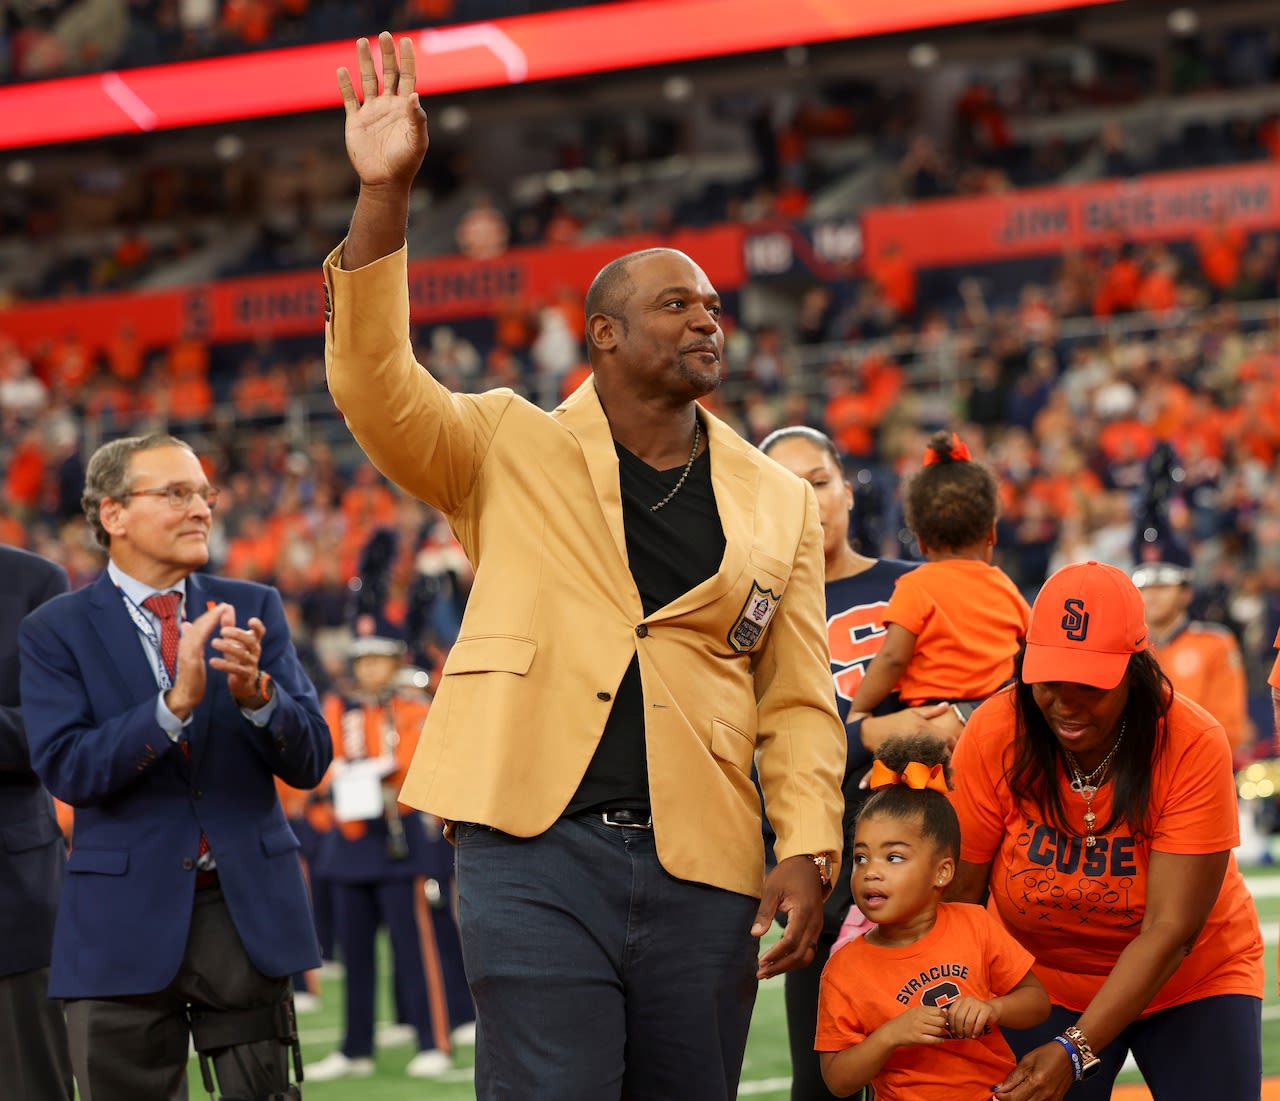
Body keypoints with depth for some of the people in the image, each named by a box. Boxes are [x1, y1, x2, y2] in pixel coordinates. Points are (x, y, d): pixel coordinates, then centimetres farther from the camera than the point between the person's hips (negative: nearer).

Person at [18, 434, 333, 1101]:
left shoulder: (253, 612, 7)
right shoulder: (55, 631, 0)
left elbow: (309, 762, 1)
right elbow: (67, 770, -13)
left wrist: (255, 692, -19)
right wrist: (177, 701, -24)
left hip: (248, 912, 2)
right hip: (125, 921, -2)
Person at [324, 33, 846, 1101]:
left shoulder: (777, 502, 14)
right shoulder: (511, 450, 8)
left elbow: (798, 702, 13)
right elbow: (376, 385, -8)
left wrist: (808, 853, -1)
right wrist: (384, 194, -19)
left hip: (700, 869, 3)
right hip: (538, 852, -3)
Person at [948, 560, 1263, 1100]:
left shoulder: (1195, 746, -23)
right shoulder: (995, 733, -18)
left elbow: (1170, 932, -25)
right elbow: (956, 892, -14)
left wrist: (1075, 1050, -33)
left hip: (1196, 980, -1)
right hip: (1045, 983, 1)